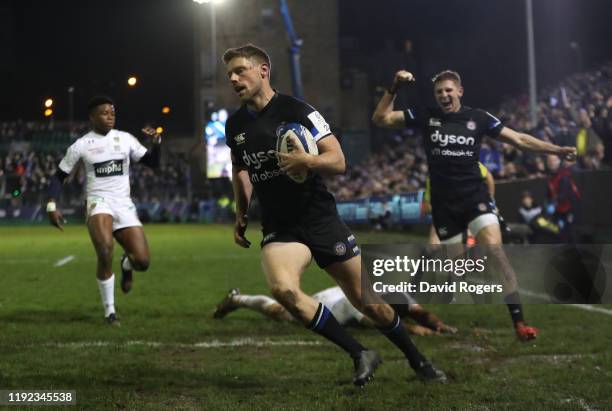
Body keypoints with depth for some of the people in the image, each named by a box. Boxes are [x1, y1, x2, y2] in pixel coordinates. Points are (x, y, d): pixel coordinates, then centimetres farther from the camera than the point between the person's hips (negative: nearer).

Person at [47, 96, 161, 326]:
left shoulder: (125, 139, 9)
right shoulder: (81, 146, 3)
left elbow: (153, 163, 9)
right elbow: (59, 176, 10)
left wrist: (156, 143, -10)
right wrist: (52, 205, -2)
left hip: (124, 204, 3)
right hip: (98, 202, -3)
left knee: (142, 261, -10)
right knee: (105, 251, -30)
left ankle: (127, 263, 32)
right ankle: (109, 312, -12)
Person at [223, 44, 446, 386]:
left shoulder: (297, 111, -9)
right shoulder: (235, 125, 6)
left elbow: (338, 161, -14)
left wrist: (307, 161, -33)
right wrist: (241, 214, 18)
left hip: (321, 218, -3)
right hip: (278, 228, 3)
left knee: (368, 300, 2)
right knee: (282, 288, -28)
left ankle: (418, 361, 28)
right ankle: (361, 355, -13)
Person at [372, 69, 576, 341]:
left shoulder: (478, 118, -1)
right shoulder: (425, 116, 1)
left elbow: (518, 139, 2)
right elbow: (380, 119, 2)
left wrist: (557, 150, -5)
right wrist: (394, 89, -10)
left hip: (474, 195, -2)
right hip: (443, 203, 2)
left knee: (494, 250, -21)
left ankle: (519, 322, -22)